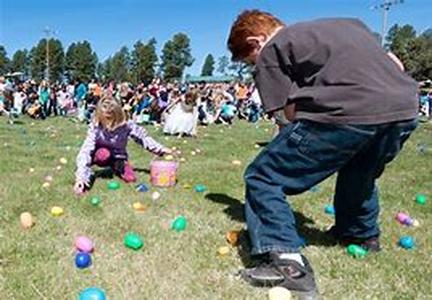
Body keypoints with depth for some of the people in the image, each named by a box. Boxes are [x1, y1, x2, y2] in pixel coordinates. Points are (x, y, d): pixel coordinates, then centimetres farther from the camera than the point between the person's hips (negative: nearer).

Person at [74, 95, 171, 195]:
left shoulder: (126, 125, -25)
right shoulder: (95, 127, -30)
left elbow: (142, 137, -8)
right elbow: (85, 151, -36)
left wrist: (161, 149, -8)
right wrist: (80, 178, -46)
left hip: (118, 157, 3)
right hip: (101, 156, -2)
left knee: (130, 178, -20)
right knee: (104, 153, -37)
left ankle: (115, 167, 14)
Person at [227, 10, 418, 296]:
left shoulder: (270, 51, 14)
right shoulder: (346, 24, 33)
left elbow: (294, 112, 4)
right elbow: (395, 65, 30)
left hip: (346, 112, -7)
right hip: (405, 106, 8)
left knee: (262, 178, 6)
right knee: (360, 171, 36)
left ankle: (286, 261, -5)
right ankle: (363, 234, 54)